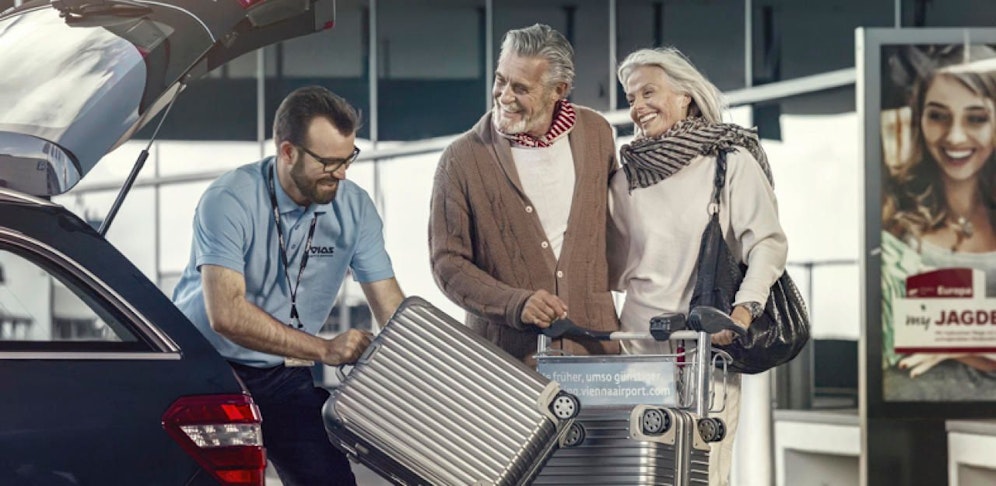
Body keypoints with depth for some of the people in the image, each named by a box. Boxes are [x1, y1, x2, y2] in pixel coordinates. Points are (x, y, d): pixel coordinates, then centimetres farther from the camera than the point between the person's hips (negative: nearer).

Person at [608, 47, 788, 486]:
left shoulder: (731, 162, 1)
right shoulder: (626, 180, 12)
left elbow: (768, 243, -6)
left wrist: (744, 309, -19)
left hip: (709, 348, -3)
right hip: (640, 350, 3)